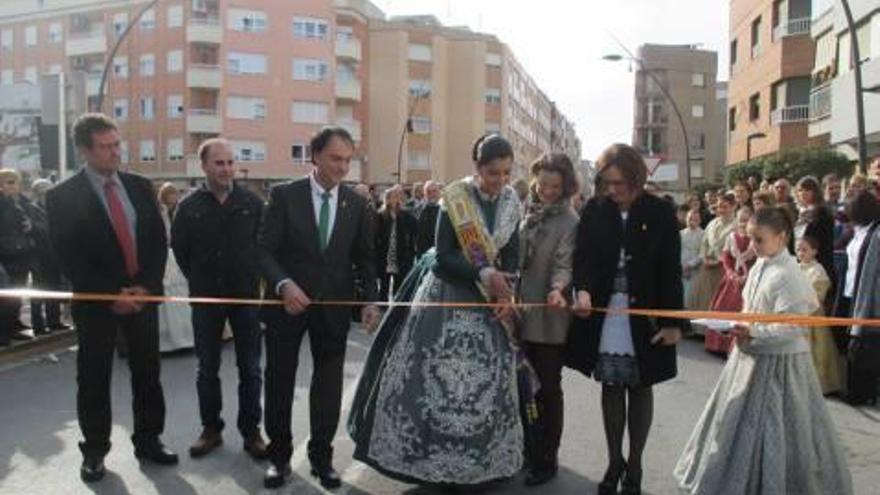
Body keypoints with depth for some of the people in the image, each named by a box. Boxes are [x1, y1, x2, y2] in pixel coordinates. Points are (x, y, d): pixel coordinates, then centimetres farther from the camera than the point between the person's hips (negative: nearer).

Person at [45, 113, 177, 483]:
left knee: (147, 373, 9)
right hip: (96, 301, -3)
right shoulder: (62, 196, -6)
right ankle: (94, 450, 22)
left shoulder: (140, 187, 5)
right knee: (94, 378, 7)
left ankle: (148, 441, 22)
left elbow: (159, 241, 5)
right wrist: (110, 294, -14)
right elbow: (67, 258, -9)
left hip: (143, 295, 3)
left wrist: (147, 286, -8)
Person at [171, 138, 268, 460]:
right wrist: (199, 280, 9)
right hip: (205, 298, 1)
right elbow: (179, 248, 8)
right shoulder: (190, 206, -2)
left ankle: (251, 431, 17)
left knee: (250, 369, 5)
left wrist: (254, 277, 4)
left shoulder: (253, 203, -3)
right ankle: (211, 429, 25)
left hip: (246, 295, -1)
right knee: (207, 369, 11)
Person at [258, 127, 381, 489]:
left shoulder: (357, 204, 1)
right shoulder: (284, 195, -7)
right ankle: (279, 455, 29)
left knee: (329, 383, 9)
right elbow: (264, 250, -8)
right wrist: (284, 284, -25)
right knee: (279, 381, 11)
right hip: (287, 303, -2)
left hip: (334, 307, 2)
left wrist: (370, 300, -8)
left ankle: (321, 456, 26)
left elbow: (365, 259, 5)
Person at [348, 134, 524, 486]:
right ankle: (429, 456, 16)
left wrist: (506, 294, -9)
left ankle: (480, 457, 21)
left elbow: (511, 256, 5)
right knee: (433, 374, -1)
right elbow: (443, 256, -15)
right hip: (446, 293, -4)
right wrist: (483, 274, -23)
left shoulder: (511, 202, 1)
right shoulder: (455, 198, -12)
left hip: (488, 299, 4)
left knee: (487, 380, 6)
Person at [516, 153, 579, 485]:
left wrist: (557, 290, -37)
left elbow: (564, 264, -17)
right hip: (523, 311, 6)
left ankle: (547, 459, 18)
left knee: (548, 387, 4)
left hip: (549, 317, -6)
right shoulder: (527, 212, 7)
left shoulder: (570, 221, -10)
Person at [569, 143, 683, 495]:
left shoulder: (660, 212, -6)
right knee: (611, 386, 10)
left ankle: (634, 466, 24)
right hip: (604, 311, 2)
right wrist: (583, 291, -28)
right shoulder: (594, 210, -1)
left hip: (646, 313, -1)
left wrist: (673, 321, -8)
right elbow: (583, 255, -8)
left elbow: (670, 270, -6)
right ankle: (614, 461, 24)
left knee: (640, 387, 10)